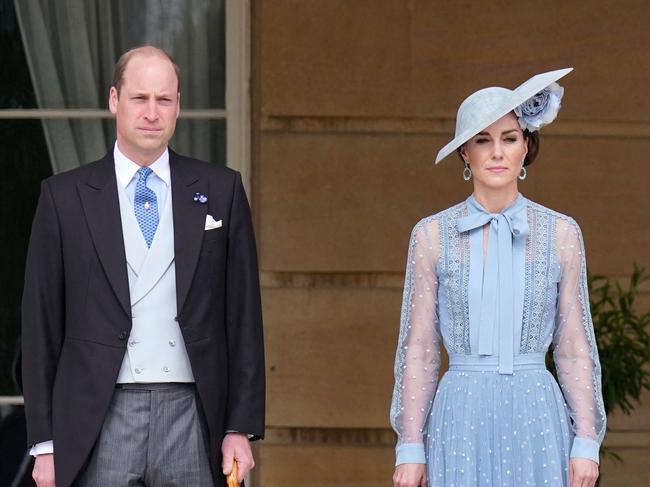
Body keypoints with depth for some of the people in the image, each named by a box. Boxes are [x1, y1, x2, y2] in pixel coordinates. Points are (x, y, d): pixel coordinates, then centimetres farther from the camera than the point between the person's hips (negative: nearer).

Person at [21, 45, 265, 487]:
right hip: (99, 424, -1)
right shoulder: (65, 197, 5)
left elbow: (243, 317, 8)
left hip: (191, 419, 1)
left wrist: (241, 427, 1)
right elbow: (41, 326, 5)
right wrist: (45, 442, 1)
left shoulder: (221, 191, 8)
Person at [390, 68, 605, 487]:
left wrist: (587, 442, -1)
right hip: (462, 419, 0)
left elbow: (574, 348, 6)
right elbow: (418, 349, 5)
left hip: (536, 420, 0)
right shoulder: (432, 235, 4)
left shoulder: (561, 233, 5)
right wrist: (410, 448, 0)